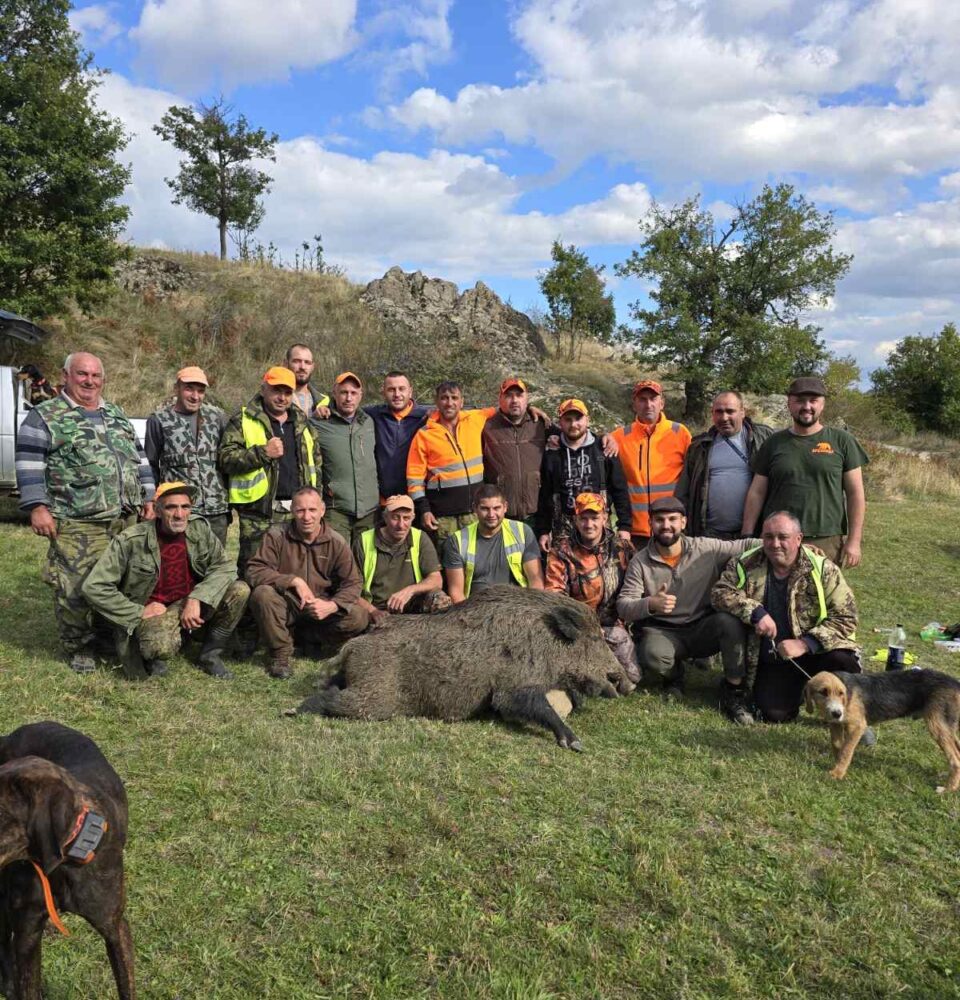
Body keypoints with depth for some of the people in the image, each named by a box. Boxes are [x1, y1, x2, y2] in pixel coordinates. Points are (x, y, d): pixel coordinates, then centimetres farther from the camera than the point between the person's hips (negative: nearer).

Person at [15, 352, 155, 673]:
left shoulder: (118, 415, 20)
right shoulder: (44, 417, 1)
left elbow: (138, 458, 23)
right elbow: (29, 464, -5)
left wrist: (148, 497, 16)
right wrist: (37, 507, -12)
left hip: (127, 520, 5)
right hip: (76, 523, -5)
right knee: (75, 587, -6)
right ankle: (78, 649, 11)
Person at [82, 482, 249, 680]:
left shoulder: (199, 528, -9)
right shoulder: (131, 541, -19)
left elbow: (225, 565, -10)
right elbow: (94, 587, -16)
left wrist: (196, 599, -24)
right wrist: (140, 612, -16)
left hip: (191, 603, 5)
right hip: (153, 609, -4)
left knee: (239, 590, -19)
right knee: (162, 646, -37)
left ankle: (211, 655, 2)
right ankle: (152, 655, 4)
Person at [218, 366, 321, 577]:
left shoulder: (301, 422, 17)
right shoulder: (243, 420, 0)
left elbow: (316, 459, 25)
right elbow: (225, 459, -9)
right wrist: (262, 452, -19)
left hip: (297, 512, 5)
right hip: (259, 514, -5)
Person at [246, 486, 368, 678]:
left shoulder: (336, 543, -5)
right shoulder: (276, 536, -9)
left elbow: (352, 583, -6)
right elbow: (254, 571, -17)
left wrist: (331, 605, -26)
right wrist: (294, 581, -28)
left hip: (322, 608, 1)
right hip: (286, 604, -1)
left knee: (359, 618, -24)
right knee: (262, 594, -33)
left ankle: (309, 638, 2)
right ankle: (280, 653, -12)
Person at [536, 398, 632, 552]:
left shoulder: (604, 451, 4)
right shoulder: (551, 456, 7)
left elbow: (620, 491, 5)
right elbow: (544, 497, 10)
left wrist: (624, 526, 0)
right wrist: (543, 531, 6)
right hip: (563, 529, 1)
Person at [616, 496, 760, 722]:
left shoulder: (706, 549, -3)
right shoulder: (640, 562, -6)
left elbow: (743, 546, 1)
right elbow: (623, 607, -10)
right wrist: (650, 604, -32)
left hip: (702, 628, 1)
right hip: (663, 632, -1)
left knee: (730, 622, -30)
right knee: (653, 654, -34)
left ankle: (733, 691, -9)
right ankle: (674, 676, 7)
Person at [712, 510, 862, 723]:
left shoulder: (823, 569, -7)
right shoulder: (746, 564, -1)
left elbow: (845, 618, -10)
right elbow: (720, 592, -7)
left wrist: (804, 644, -22)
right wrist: (755, 612, -23)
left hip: (814, 653, -1)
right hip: (771, 660, 1)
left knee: (843, 662, -32)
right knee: (774, 714, -20)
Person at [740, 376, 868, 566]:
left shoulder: (842, 441, 5)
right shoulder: (773, 443, 8)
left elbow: (855, 493, 4)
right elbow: (756, 493, 7)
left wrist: (854, 541, -2)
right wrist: (747, 538, 3)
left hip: (828, 541, -1)